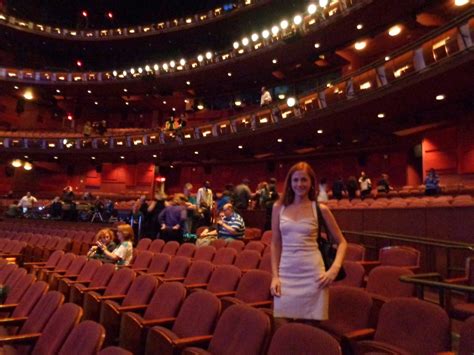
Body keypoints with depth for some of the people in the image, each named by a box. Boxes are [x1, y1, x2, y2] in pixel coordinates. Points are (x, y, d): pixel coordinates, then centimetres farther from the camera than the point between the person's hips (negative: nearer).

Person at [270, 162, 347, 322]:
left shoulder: (320, 209, -1)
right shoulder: (279, 208, 5)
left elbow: (341, 242, 5)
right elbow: (275, 243, 8)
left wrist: (335, 268, -10)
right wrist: (275, 275, 1)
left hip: (312, 273, -1)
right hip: (286, 273, 2)